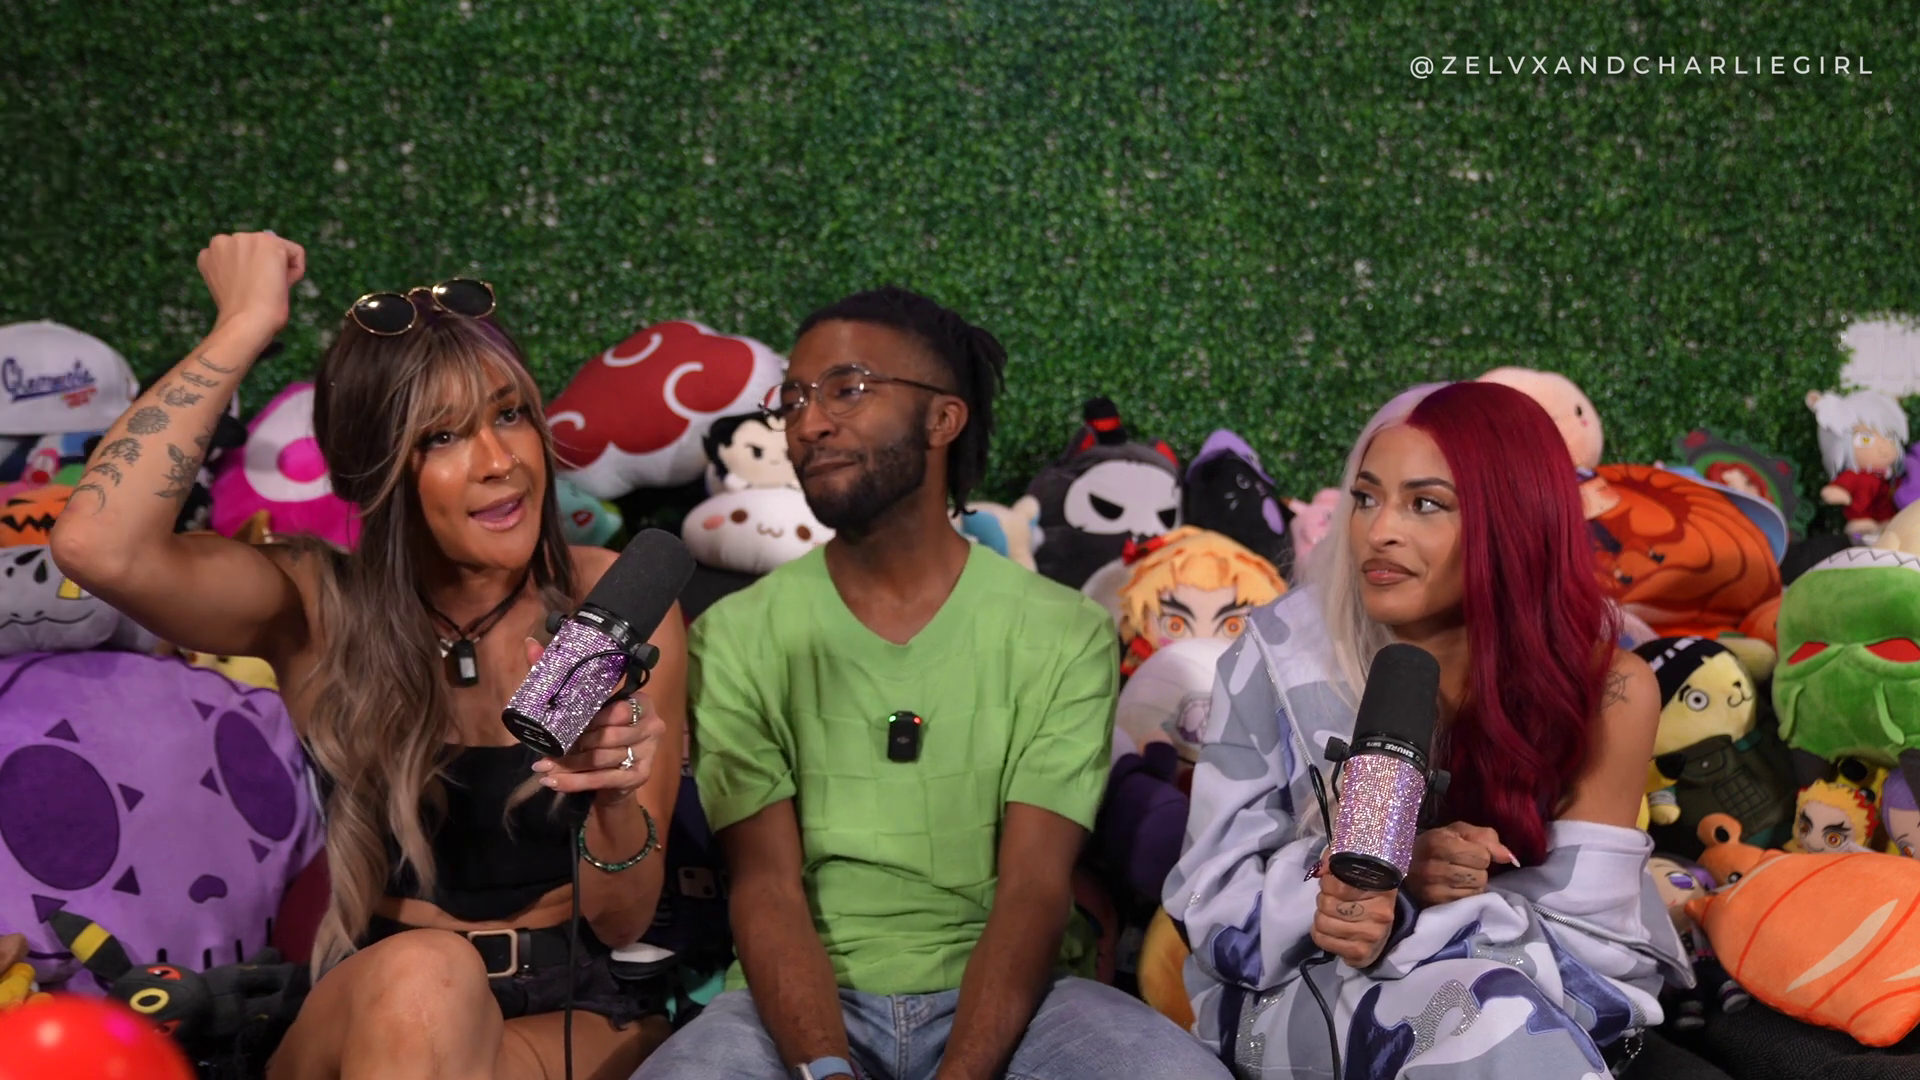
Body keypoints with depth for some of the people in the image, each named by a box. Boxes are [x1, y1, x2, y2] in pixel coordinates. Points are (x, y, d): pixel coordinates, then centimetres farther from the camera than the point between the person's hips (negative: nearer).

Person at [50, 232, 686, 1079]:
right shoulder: (318, 608, -3)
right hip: (362, 1006, 1)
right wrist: (244, 327, -15)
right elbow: (98, 547, -23)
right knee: (419, 978, -35)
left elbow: (622, 923, -2)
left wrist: (620, 808, -25)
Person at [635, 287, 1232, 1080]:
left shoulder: (1064, 636, 1)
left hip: (994, 995, 1)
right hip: (807, 1001, 0)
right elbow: (766, 886, -6)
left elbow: (1034, 888, -7)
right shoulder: (738, 635, 3)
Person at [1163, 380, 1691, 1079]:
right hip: (1296, 996, -1)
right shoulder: (1283, 655, -10)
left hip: (1535, 1006, 1)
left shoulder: (1603, 689, -11)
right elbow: (1213, 903, -8)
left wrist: (1399, 922, -27)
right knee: (1488, 1017, -32)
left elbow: (1590, 944, -11)